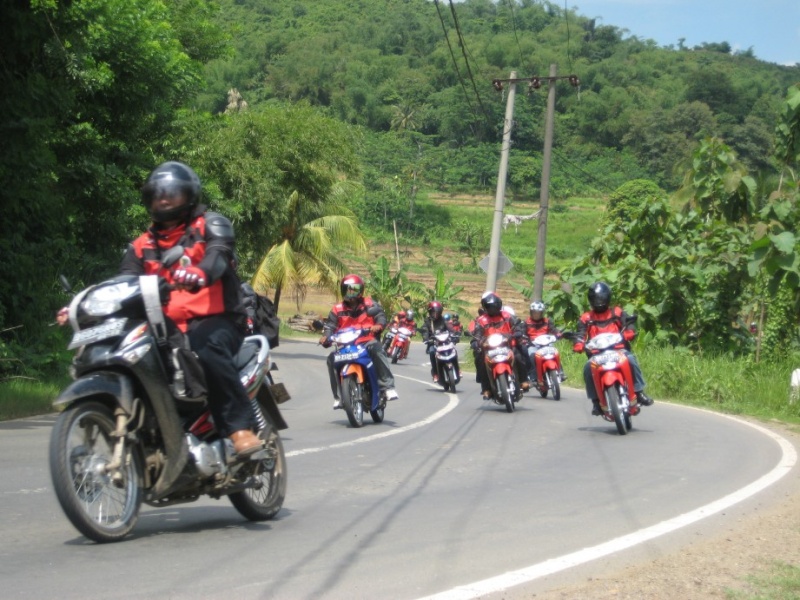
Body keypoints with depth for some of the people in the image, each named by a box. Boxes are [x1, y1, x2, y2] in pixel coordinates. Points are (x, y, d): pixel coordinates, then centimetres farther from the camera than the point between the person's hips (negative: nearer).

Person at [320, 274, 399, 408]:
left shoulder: (369, 305, 8)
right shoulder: (337, 310, 10)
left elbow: (380, 315, -3)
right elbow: (330, 325, 6)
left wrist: (379, 325, -26)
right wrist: (326, 337, -15)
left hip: (368, 341, -2)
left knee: (377, 349, -36)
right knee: (332, 359, -23)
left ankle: (387, 386, -37)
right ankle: (338, 395, -11)